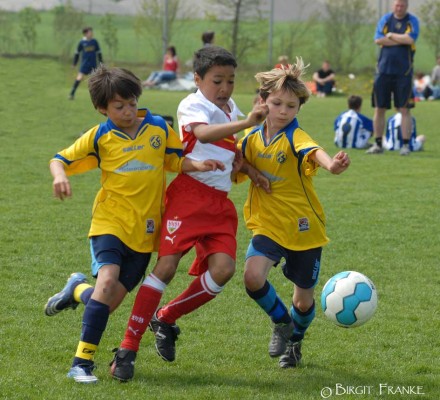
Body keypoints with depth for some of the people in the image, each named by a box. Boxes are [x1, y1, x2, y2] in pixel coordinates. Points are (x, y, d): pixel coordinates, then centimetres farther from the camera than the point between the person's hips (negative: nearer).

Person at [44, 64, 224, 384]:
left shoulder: (159, 128, 3)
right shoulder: (100, 137, -1)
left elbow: (176, 161, 14)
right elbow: (61, 159, 7)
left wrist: (197, 165, -6)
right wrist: (60, 176, -15)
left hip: (145, 230, 2)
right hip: (111, 222, -2)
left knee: (107, 303, 1)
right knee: (108, 279, -26)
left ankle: (79, 289, 38)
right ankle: (83, 362, -21)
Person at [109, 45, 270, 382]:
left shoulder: (231, 108, 19)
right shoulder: (192, 106, -6)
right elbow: (203, 133, -29)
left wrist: (251, 171, 14)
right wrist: (246, 123, -41)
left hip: (220, 202, 7)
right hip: (190, 193, -7)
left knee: (223, 269, -13)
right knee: (167, 264, -16)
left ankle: (166, 318, 10)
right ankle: (128, 349, -12)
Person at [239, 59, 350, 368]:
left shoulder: (295, 137, -16)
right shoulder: (253, 138, -1)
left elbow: (314, 152, -40)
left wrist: (331, 165, -64)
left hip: (303, 228, -3)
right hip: (268, 225, 3)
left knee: (304, 300, 8)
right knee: (253, 277, -24)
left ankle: (295, 340, 43)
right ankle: (281, 322, 7)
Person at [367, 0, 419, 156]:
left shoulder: (412, 21, 2)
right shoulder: (385, 19, 8)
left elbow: (410, 39, -16)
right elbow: (378, 40, -7)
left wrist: (391, 35, -7)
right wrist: (401, 40, -10)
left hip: (403, 71, -2)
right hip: (383, 70, 2)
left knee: (404, 109, -3)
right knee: (379, 108, 4)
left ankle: (405, 145, 2)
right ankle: (378, 144, 12)